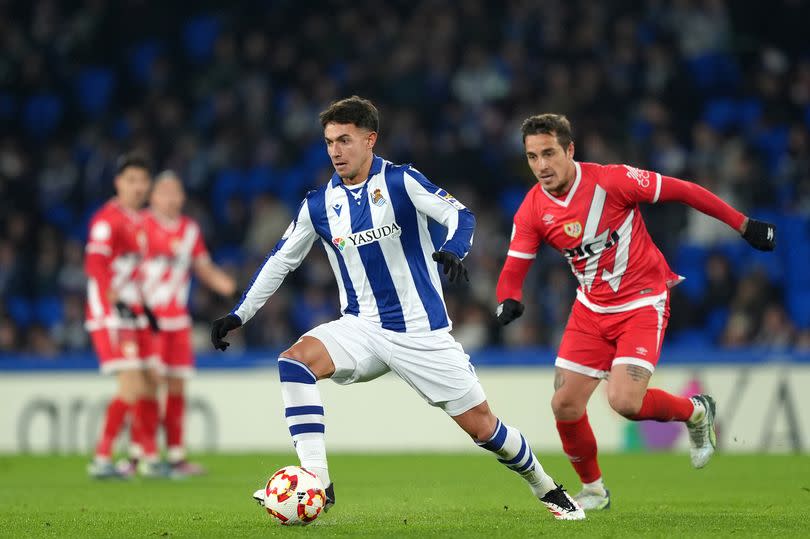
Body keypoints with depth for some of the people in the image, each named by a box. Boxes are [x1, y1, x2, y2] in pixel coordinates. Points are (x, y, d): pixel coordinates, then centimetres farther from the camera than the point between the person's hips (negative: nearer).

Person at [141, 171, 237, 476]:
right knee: (148, 386, -11)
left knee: (177, 388, 6)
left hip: (178, 320, 6)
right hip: (147, 317, -6)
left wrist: (222, 283, 1)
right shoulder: (142, 225, -6)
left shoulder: (190, 229, 12)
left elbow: (203, 267, 19)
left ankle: (176, 456, 10)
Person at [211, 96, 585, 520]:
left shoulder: (399, 181, -8)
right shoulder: (319, 204, 4)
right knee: (295, 360, -25)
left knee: (480, 424, -2)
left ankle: (546, 489, 25)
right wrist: (238, 315, 10)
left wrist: (453, 250, -39)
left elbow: (459, 215, -17)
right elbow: (281, 260, 13)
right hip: (361, 329, 3)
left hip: (421, 332, -3)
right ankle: (316, 481, -27)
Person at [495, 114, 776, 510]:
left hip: (642, 303, -5)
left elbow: (682, 192, -13)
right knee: (565, 406, -1)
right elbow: (514, 268, -3)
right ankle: (593, 489, 24)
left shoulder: (611, 180, -20)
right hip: (591, 309, 5)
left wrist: (744, 225, -9)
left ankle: (695, 412, 11)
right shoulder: (532, 211, -7)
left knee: (624, 401, -21)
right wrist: (508, 301, -27)